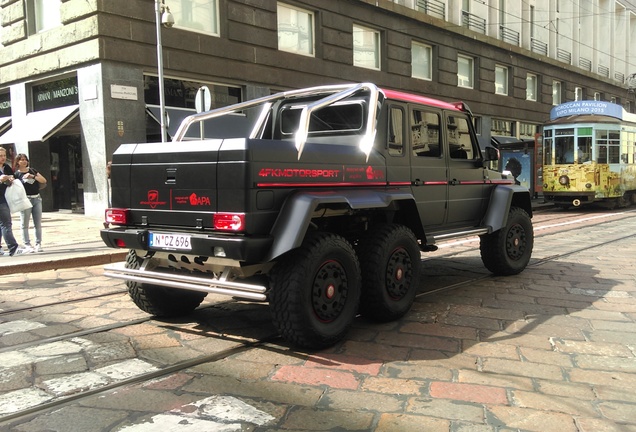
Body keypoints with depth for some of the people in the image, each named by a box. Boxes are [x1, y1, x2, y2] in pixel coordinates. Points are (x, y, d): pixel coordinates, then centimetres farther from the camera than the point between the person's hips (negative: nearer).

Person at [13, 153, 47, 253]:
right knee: (24, 224, -2)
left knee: (38, 224, 5)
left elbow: (44, 181, 5)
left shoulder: (33, 171, 13)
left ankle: (38, 244, 10)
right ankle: (27, 246, 1)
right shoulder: (16, 174, 2)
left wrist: (33, 176, -7)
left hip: (36, 198, 4)